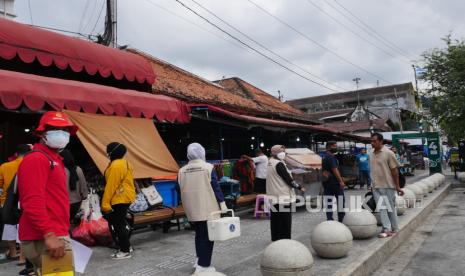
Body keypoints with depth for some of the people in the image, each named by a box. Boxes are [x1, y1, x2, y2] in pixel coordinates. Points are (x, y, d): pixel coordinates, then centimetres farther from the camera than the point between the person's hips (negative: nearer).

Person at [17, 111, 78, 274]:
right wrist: (49, 235, -26)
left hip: (56, 235, 10)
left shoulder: (54, 160, 19)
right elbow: (32, 202, -21)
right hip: (44, 239, -10)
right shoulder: (36, 159, -11)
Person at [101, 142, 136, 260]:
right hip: (126, 197, 10)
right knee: (121, 223, 18)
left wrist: (105, 203, -16)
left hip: (119, 199, -10)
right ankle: (126, 246, 27)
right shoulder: (124, 163, 12)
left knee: (118, 225, -1)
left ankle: (125, 251, 6)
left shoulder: (116, 166, -19)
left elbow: (111, 186, -20)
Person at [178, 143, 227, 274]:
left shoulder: (182, 171, 4)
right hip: (207, 209, -4)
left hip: (192, 210, 5)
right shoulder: (208, 167, -8)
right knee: (207, 235, 2)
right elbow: (216, 187, -11)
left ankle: (200, 259, 25)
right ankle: (203, 266, 2)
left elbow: (181, 190, 10)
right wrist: (222, 203, -7)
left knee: (199, 234, 20)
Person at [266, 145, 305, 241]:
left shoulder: (270, 163, 12)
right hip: (282, 197, -9)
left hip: (273, 196, 9)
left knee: (275, 220, 15)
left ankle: (275, 239, 23)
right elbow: (288, 179, -16)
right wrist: (300, 187, -5)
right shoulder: (279, 164, -17)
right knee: (285, 222, -2)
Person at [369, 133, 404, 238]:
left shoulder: (388, 153, -10)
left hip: (388, 186, -5)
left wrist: (397, 186, -11)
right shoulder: (371, 154, 8)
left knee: (391, 207, 6)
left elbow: (394, 170, -10)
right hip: (376, 186, 5)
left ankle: (394, 229, 20)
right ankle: (386, 229, 5)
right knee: (381, 208, 1)